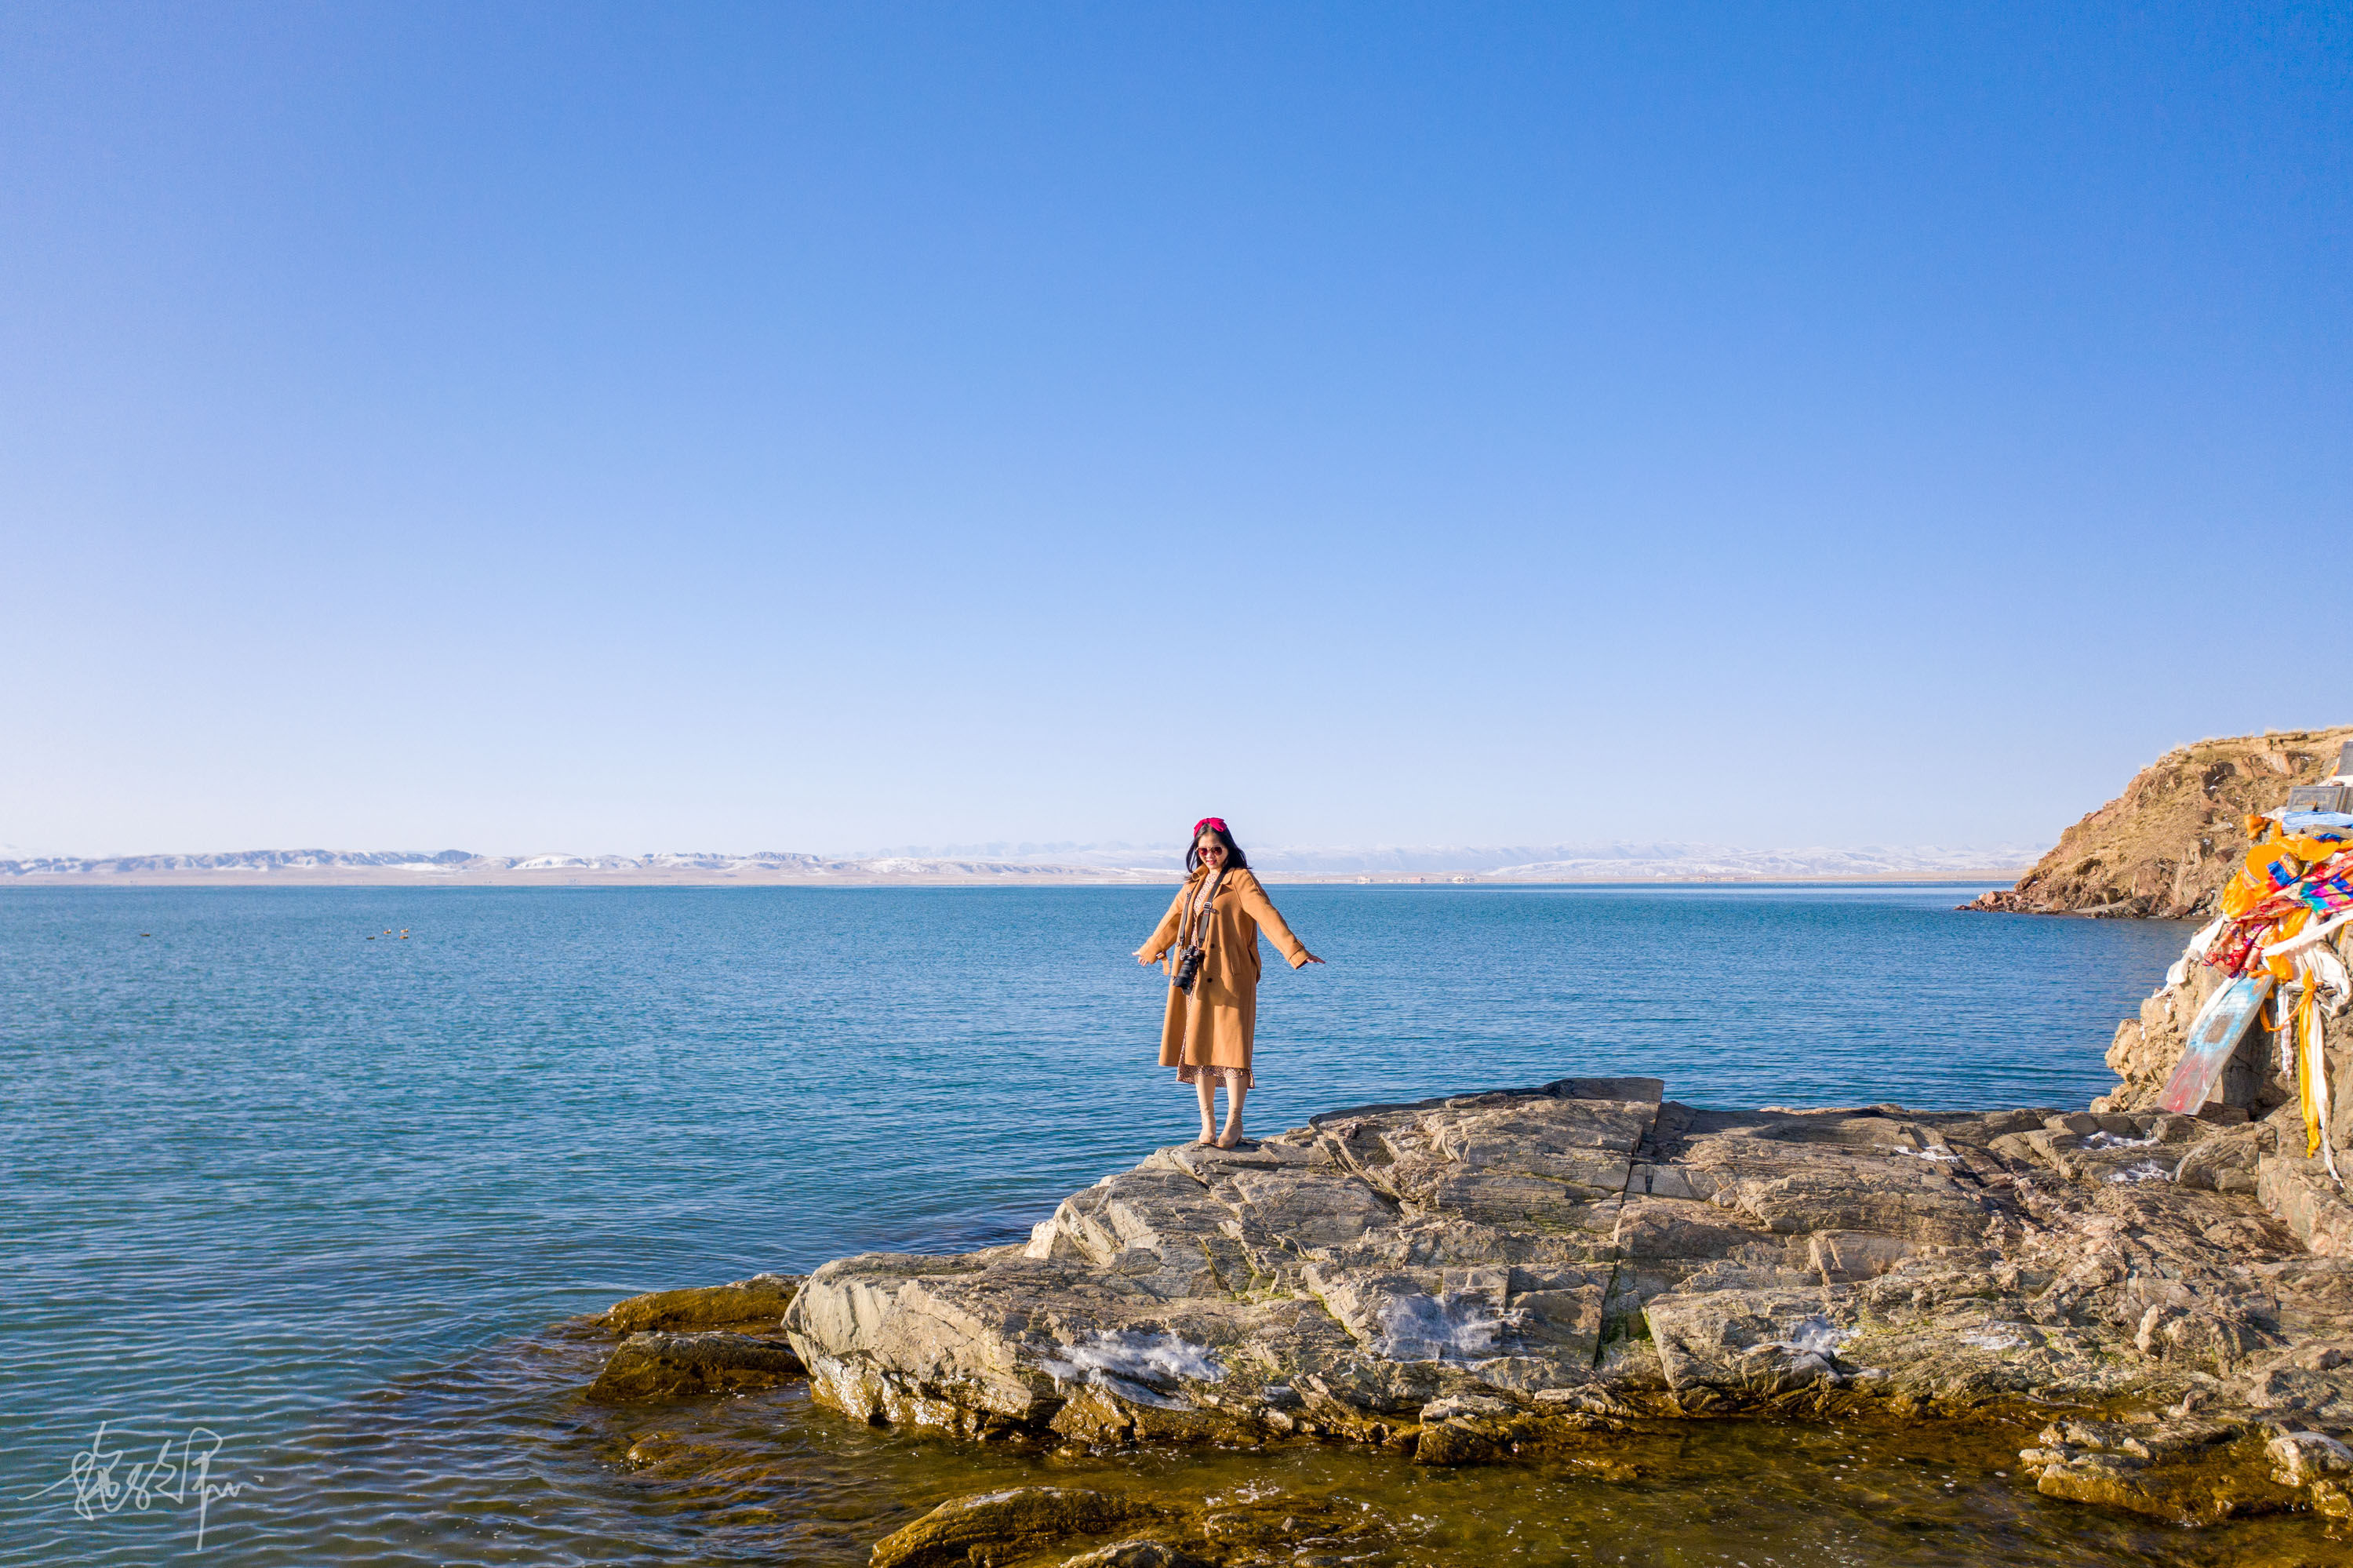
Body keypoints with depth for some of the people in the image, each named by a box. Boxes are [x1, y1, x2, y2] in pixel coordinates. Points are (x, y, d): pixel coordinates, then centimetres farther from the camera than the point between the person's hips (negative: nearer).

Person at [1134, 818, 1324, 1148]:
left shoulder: (1240, 879, -4)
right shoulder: (1195, 883, 16)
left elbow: (1266, 914, -18)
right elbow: (1172, 919, 32)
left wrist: (1295, 951, -30)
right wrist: (1150, 949, 45)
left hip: (1229, 977, -6)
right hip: (1194, 977, 6)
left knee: (1230, 1045, -7)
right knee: (1197, 1047, 6)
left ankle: (1234, 1122, 4)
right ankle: (1207, 1123, 14)